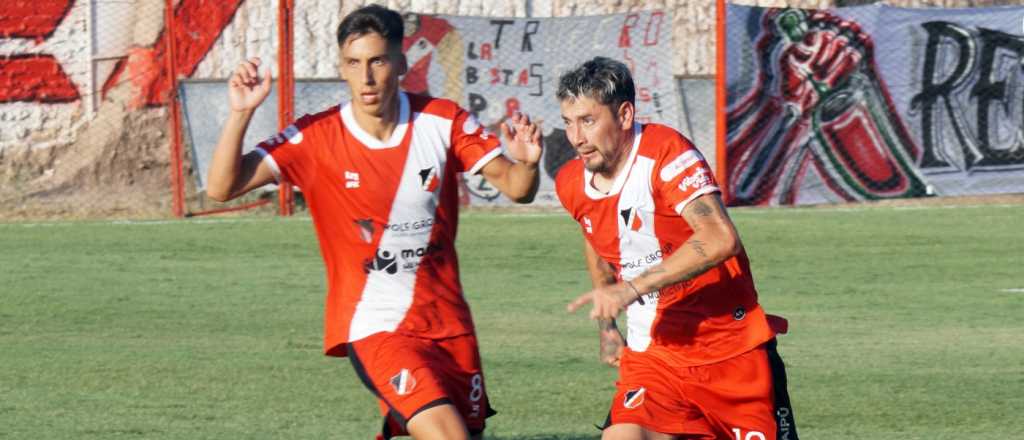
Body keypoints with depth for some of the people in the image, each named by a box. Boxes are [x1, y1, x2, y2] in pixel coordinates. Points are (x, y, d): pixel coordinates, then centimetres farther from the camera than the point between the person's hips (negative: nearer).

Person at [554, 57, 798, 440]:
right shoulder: (571, 183, 1)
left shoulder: (667, 153, -20)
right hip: (651, 353, 4)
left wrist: (634, 287, -35)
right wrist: (607, 325, 24)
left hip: (731, 350, -4)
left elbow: (720, 239, -33)